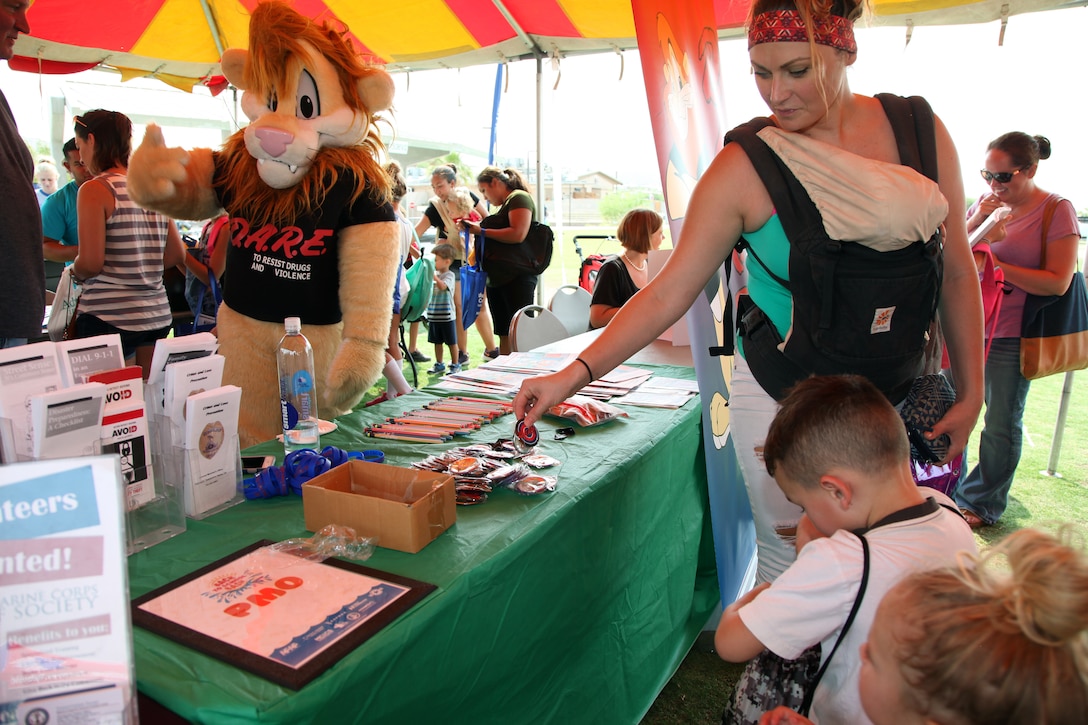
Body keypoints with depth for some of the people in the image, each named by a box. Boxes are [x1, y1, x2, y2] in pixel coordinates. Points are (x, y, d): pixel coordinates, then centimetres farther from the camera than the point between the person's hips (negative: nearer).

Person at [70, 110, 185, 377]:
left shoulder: (94, 190, -9)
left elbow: (89, 263, -15)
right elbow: (177, 256, 10)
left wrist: (75, 272, 6)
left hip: (108, 317, -5)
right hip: (157, 314, 6)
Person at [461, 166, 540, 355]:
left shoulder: (519, 198, -7)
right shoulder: (504, 205, 20)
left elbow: (518, 234, -21)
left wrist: (481, 231, -13)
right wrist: (473, 229, 9)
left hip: (517, 279, -9)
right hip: (496, 279, 9)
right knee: (504, 336, 11)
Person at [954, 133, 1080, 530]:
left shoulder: (1057, 210, -8)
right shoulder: (988, 202, 5)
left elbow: (1058, 282, -14)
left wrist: (995, 264, -19)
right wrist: (977, 222, -8)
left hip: (1012, 337, -4)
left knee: (1001, 425, 7)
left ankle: (983, 503, 24)